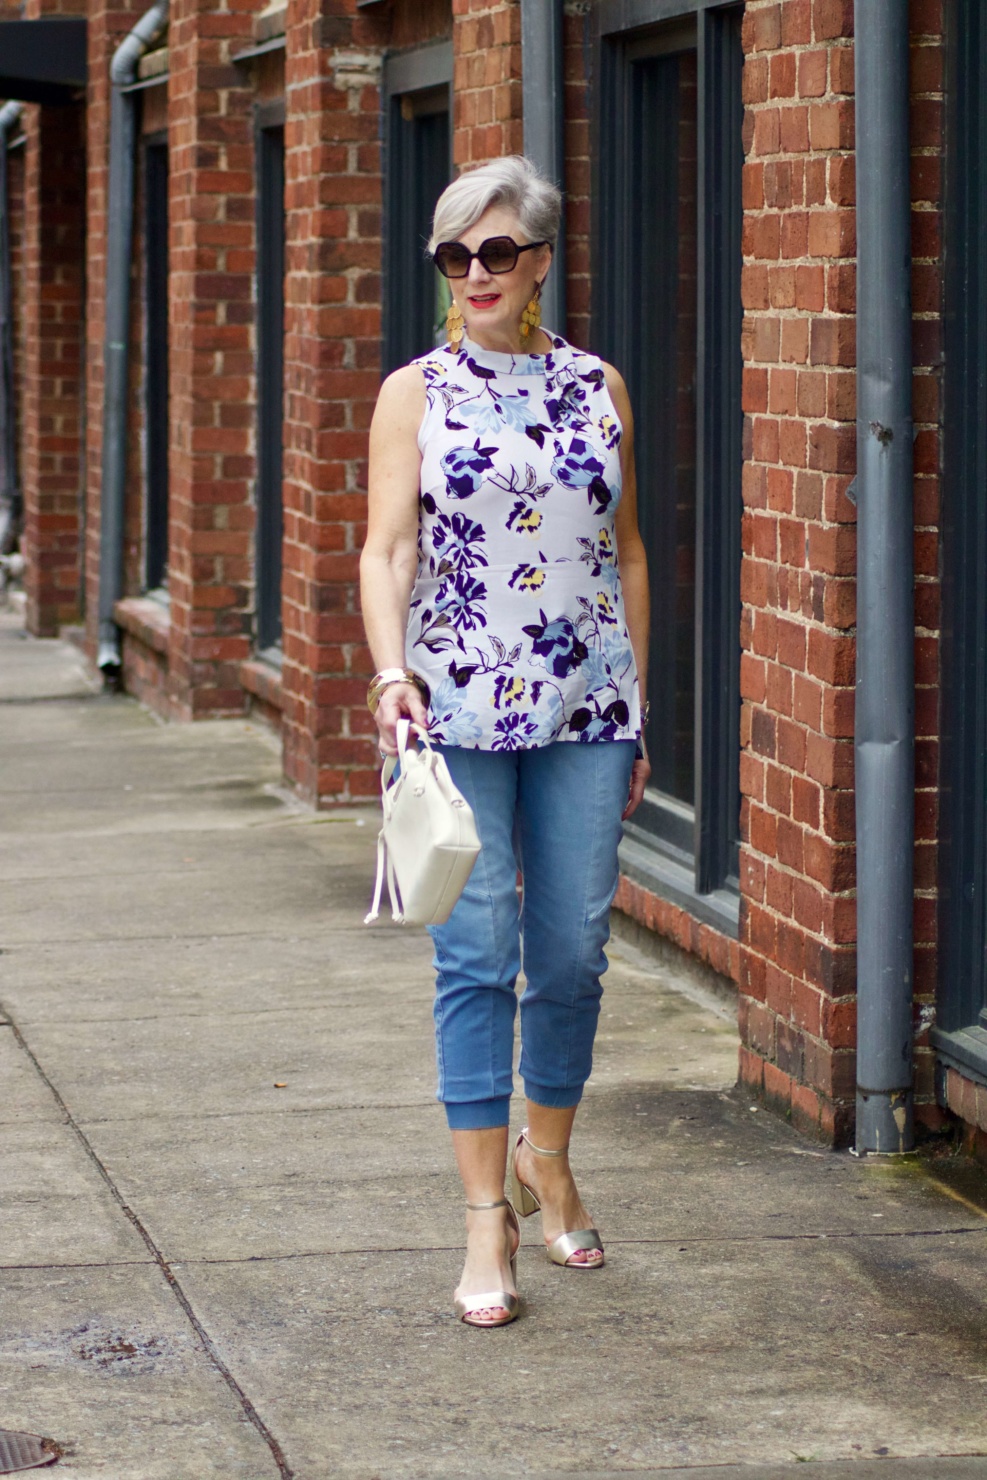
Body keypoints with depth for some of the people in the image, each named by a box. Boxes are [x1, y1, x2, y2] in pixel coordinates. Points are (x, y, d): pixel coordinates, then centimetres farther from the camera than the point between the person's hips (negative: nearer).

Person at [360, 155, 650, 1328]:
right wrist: (390, 671, -24)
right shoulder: (416, 393, 2)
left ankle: (546, 1157, 29)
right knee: (476, 956, -3)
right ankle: (487, 1212, 2)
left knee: (573, 951, 6)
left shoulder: (597, 387, 8)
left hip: (585, 708, 2)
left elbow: (626, 547, 13)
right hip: (457, 711, -2)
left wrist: (638, 705, 12)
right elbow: (387, 548, -6)